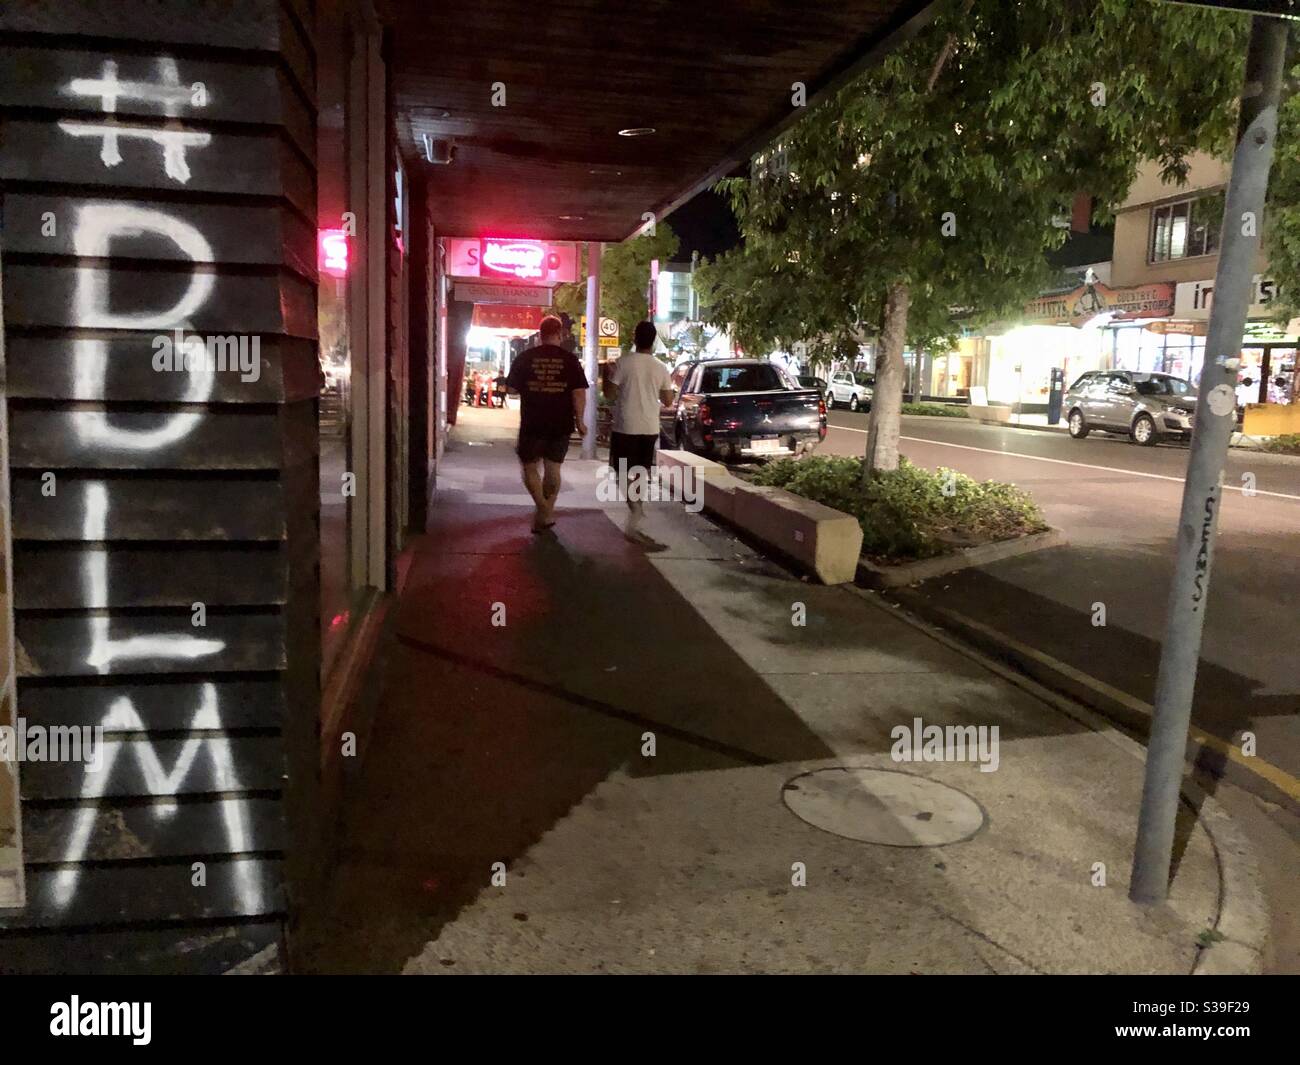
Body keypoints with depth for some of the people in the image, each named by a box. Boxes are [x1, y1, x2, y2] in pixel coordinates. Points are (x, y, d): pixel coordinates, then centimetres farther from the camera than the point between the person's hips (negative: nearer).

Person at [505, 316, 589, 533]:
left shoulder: (525, 358, -3)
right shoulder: (570, 359, -3)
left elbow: (511, 389, 2)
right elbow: (579, 393, -7)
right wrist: (579, 421, 2)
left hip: (532, 425, -1)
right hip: (560, 425, 1)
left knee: (529, 466, 11)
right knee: (553, 468, 14)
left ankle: (544, 510, -8)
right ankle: (546, 515, 19)